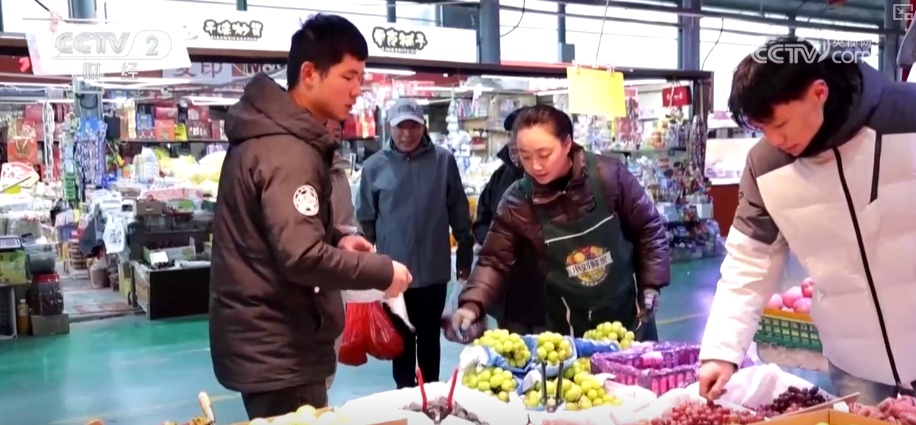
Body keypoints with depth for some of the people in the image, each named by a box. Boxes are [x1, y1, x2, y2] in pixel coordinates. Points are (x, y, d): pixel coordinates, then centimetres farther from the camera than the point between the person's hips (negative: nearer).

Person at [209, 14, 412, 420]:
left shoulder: (269, 131, 10)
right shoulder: (287, 151, -23)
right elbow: (302, 258, -30)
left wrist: (337, 238, 6)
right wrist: (383, 271, -18)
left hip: (265, 339, 10)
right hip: (278, 348, -10)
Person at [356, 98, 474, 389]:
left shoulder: (443, 161, -2)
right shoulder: (374, 166, -2)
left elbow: (459, 212, 4)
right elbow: (365, 218, 4)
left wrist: (465, 254, 7)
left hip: (434, 269, 0)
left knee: (430, 336, 15)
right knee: (401, 337, 14)